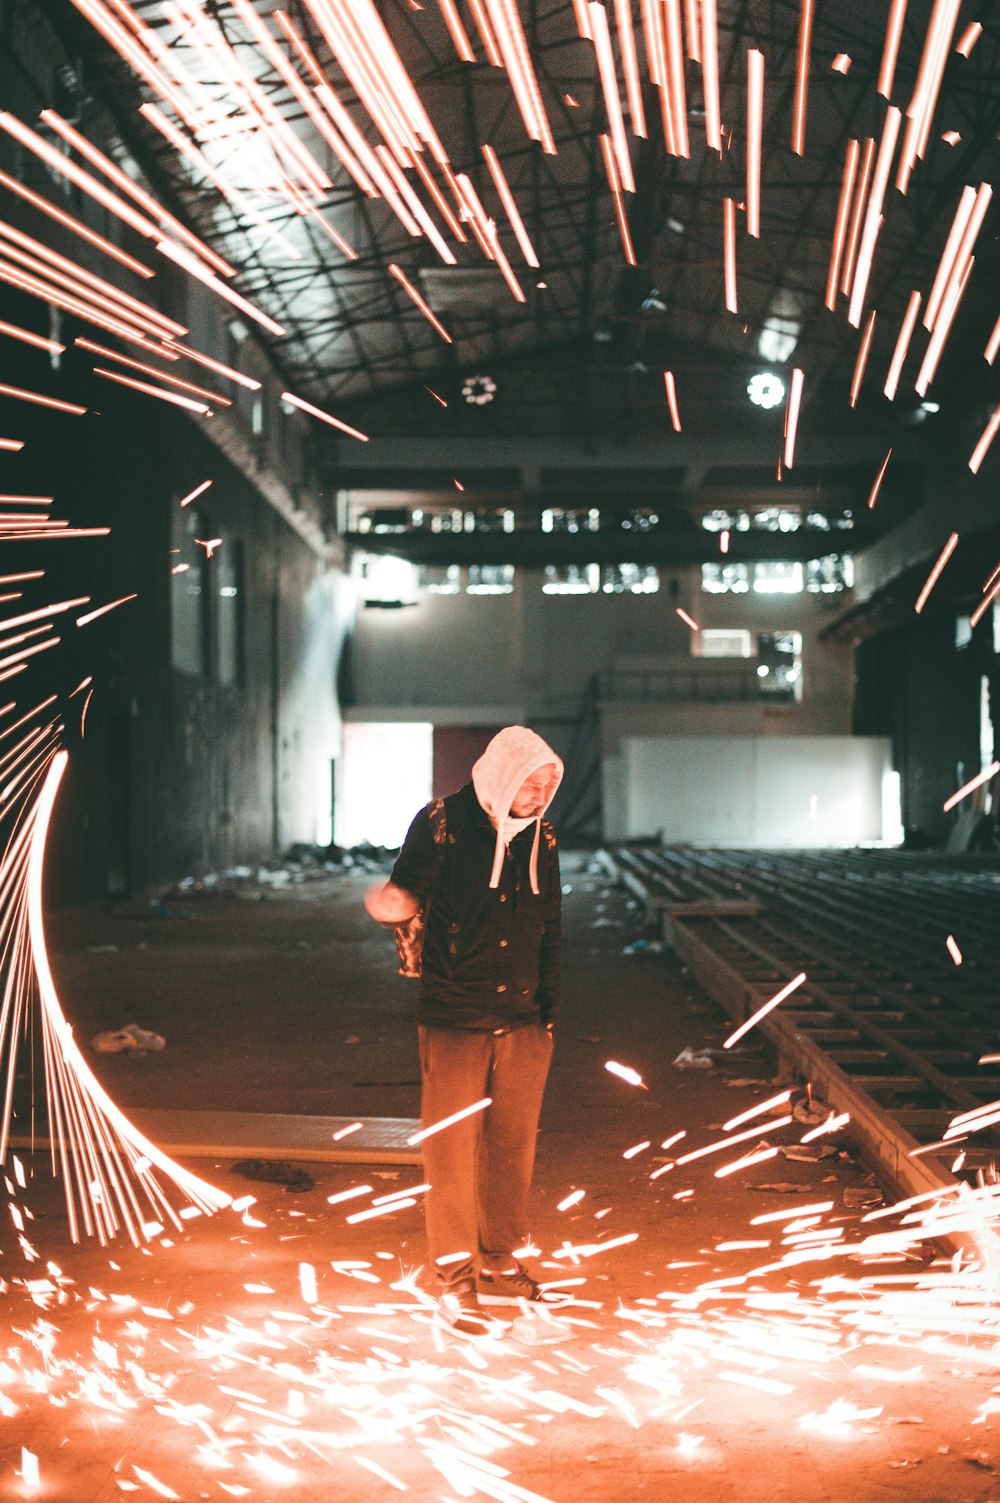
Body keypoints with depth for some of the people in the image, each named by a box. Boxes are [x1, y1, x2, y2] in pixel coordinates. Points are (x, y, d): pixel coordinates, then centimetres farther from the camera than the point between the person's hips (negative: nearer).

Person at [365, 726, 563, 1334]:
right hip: (454, 1021, -4)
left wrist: (549, 1006, 13)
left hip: (523, 1022, 5)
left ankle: (502, 1266, 27)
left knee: (514, 1147, 12)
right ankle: (457, 1282, 11)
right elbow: (409, 892, -10)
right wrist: (397, 904, -35)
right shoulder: (443, 823, -7)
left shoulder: (541, 839, 7)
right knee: (452, 1152, 0)